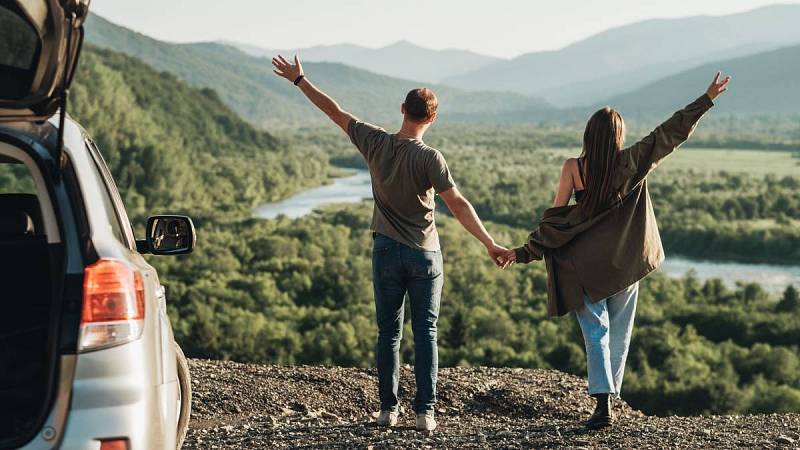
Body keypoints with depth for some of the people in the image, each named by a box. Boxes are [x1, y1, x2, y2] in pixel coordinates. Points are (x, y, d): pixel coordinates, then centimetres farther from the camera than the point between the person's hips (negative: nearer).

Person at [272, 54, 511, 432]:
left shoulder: (375, 143, -6)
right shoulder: (429, 158, -16)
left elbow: (334, 111, 4)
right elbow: (458, 205, -21)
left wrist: (299, 79, 15)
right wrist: (489, 243, -20)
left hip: (386, 251, 3)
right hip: (424, 255, -2)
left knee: (388, 332, 11)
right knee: (425, 333, 4)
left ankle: (388, 409, 12)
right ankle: (425, 412, 2)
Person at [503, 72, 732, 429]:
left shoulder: (573, 168, -8)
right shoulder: (631, 162, -6)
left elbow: (556, 216, -7)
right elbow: (670, 133, -1)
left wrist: (525, 252, 2)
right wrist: (707, 100, 5)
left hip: (586, 263, -1)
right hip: (626, 262, 1)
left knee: (595, 332, 0)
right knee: (619, 332, 15)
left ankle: (603, 402, -14)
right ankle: (610, 394, 22)